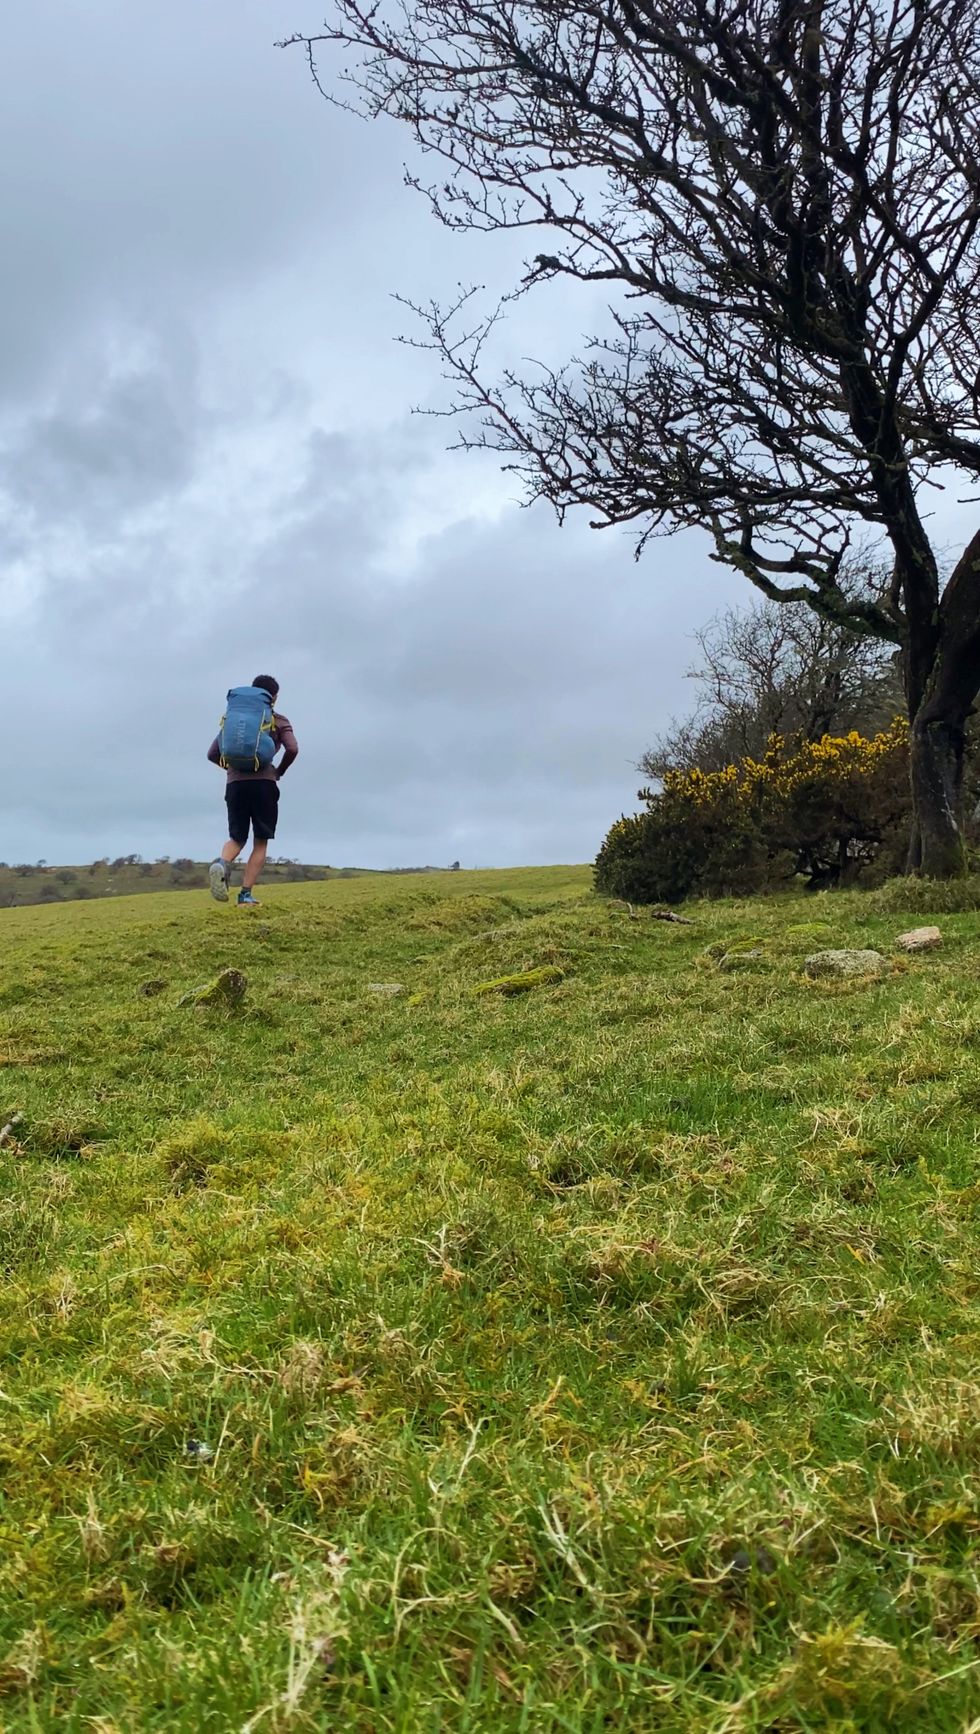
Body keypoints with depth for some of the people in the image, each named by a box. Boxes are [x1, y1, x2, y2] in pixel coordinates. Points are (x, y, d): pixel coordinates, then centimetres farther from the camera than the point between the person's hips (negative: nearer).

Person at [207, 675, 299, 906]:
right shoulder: (278, 720, 8)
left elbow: (213, 754, 14)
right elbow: (292, 749, -9)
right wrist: (279, 771, 7)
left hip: (235, 784, 3)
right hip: (264, 783, -3)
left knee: (237, 838, 14)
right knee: (261, 842, 5)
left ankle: (222, 863, -19)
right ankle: (246, 894, -4)